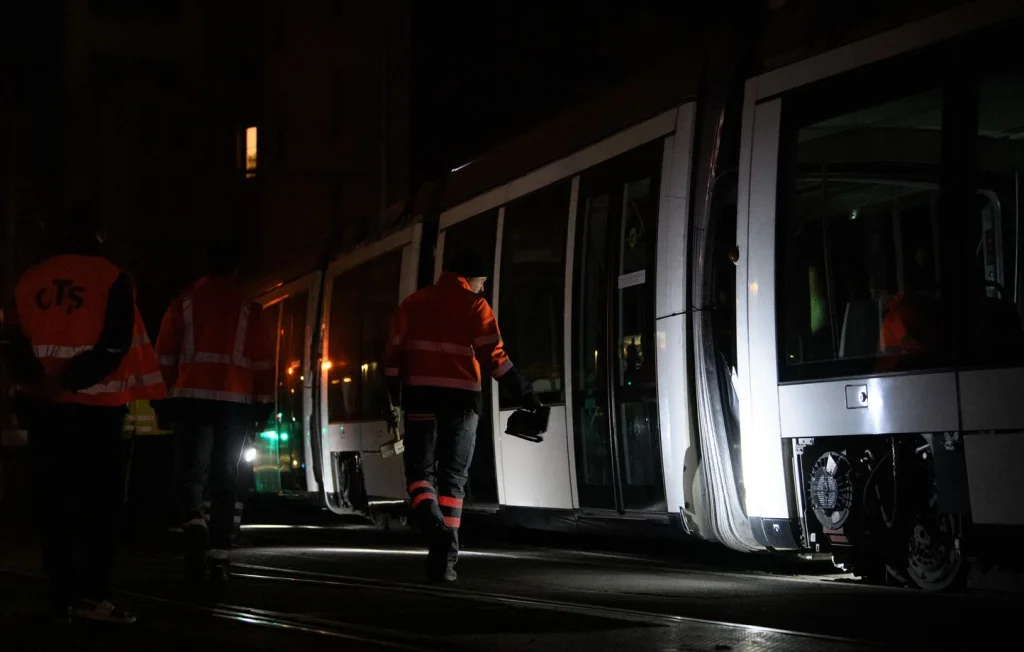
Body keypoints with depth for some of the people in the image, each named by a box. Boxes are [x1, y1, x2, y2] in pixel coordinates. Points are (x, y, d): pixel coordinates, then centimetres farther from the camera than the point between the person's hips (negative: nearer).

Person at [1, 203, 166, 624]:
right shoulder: (111, 279, -3)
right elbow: (115, 345, -14)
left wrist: (37, 381, -6)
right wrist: (69, 381, -13)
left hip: (45, 408, 4)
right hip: (96, 408, -4)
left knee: (54, 501, 7)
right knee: (101, 500, 0)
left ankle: (61, 595, 5)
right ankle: (91, 593, -9)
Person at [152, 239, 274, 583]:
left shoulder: (183, 304, 8)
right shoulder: (250, 310, 8)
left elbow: (165, 356, 7)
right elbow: (263, 362, 5)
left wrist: (162, 401, 12)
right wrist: (263, 405, 10)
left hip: (191, 399, 0)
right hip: (235, 402, 0)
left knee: (191, 473, 3)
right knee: (225, 480, 7)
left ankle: (195, 524, -27)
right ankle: (218, 557, 5)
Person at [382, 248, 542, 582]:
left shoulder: (413, 303, 12)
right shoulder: (474, 305, 1)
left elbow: (394, 354, 9)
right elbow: (493, 356, -8)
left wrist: (394, 401, 16)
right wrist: (525, 394, -6)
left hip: (420, 396, 2)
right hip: (460, 399, -2)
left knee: (420, 468, 9)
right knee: (453, 477, 7)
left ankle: (432, 523, -22)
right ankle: (444, 559, 1)